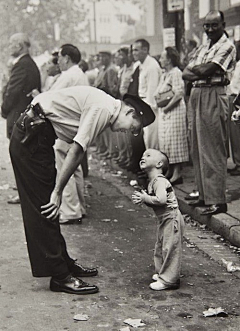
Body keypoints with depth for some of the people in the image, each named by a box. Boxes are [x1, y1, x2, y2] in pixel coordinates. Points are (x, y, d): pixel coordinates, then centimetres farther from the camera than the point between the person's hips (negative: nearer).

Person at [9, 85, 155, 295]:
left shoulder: (105, 107, 13)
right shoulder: (104, 109, -17)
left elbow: (78, 151, 12)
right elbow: (77, 151, -20)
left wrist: (57, 190, 8)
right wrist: (58, 191, -16)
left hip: (35, 135, 10)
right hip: (30, 138, -10)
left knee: (47, 208, 15)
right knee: (45, 208, -6)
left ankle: (63, 263, 24)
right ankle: (60, 276, -1)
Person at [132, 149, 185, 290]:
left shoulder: (159, 181, -20)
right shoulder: (152, 182, 12)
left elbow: (161, 199, -34)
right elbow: (153, 202, 15)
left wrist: (145, 198, -20)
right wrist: (141, 198, -3)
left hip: (172, 218, -10)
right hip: (163, 219, 10)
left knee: (169, 248, -4)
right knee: (160, 247, 18)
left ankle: (168, 280, 1)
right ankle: (162, 273, 32)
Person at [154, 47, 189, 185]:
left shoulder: (176, 73, -12)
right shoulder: (164, 74, 17)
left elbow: (179, 95, -21)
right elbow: (158, 93, 24)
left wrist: (166, 108, -17)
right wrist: (157, 97, 2)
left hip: (174, 111, -10)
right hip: (164, 112, 10)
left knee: (173, 141, -8)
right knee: (165, 141, 11)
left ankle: (177, 173, -3)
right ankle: (170, 172, 18)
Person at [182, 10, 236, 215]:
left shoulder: (227, 46, -6)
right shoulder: (203, 48, 19)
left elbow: (207, 70, -16)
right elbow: (186, 74, 12)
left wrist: (195, 69, 4)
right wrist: (202, 72, -7)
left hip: (213, 97, -9)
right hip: (196, 96, 9)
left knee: (213, 152, -8)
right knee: (198, 150, 10)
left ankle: (217, 201, -5)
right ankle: (205, 195, 19)